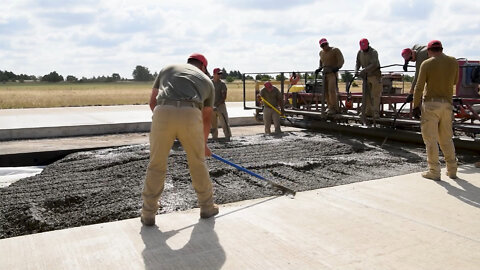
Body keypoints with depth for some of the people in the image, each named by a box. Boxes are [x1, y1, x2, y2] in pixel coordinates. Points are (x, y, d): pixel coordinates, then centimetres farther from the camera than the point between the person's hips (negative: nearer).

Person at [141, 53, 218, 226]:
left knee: (156, 166, 13)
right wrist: (204, 144, 48)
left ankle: (148, 214, 20)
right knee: (198, 163, 18)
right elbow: (206, 119, 36)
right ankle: (207, 207, 31)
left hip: (162, 114, 1)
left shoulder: (168, 69, 31)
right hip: (190, 116, 0)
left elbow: (152, 102, 27)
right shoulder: (207, 81, 30)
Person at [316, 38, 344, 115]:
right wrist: (319, 68, 17)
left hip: (333, 73, -6)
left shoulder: (335, 50, -4)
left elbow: (341, 60, -9)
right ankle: (329, 106, 13)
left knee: (332, 90, -16)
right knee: (326, 91, 3)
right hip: (325, 74, 6)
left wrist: (337, 67, -22)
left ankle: (334, 108, -13)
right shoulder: (321, 53, 15)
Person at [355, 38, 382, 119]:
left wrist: (364, 70, -34)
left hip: (375, 75, -6)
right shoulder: (359, 52, 6)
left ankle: (375, 112, -7)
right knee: (366, 95, 5)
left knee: (375, 95, -7)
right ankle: (368, 112, 9)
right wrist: (356, 71, -12)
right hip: (366, 76, 6)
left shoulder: (373, 52, -13)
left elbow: (374, 64, -25)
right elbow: (358, 63, 9)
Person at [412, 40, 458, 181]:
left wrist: (415, 105, -2)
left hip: (431, 103, -5)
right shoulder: (453, 62, 6)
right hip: (447, 103, 5)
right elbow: (455, 81, 19)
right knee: (447, 138, 15)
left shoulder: (426, 64, -7)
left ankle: (434, 171, 2)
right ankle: (452, 170, 21)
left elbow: (419, 87, -9)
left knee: (430, 139, 1)